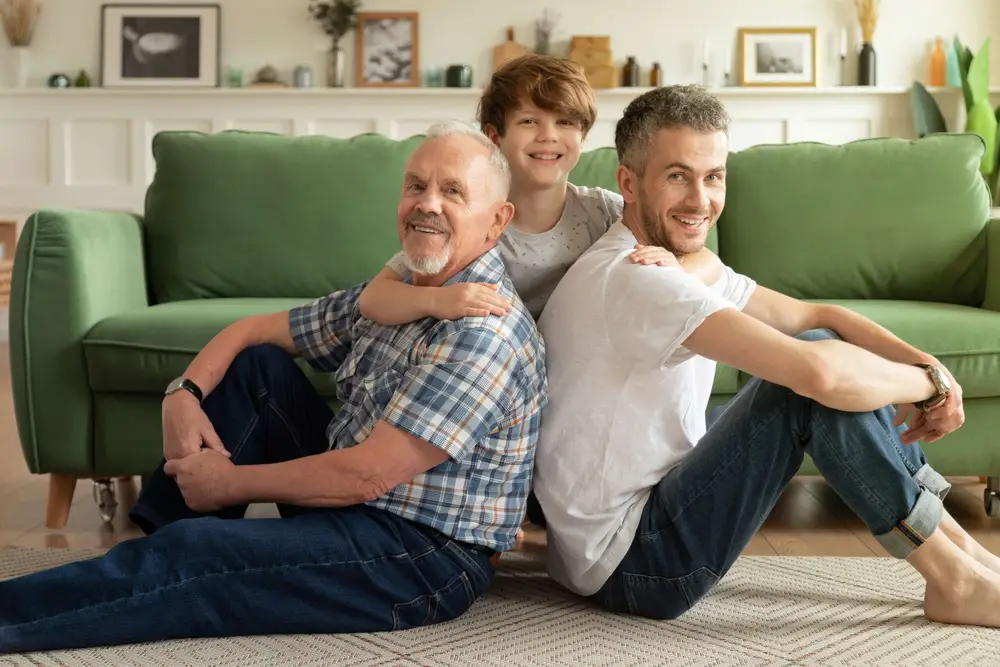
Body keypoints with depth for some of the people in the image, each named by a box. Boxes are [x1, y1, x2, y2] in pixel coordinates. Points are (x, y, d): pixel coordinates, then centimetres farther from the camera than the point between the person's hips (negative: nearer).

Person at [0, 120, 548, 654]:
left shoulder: (486, 332, -21)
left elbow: (365, 477, -24)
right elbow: (254, 329, 15)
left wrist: (228, 483, -13)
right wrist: (185, 393, -5)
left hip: (424, 560, -9)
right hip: (358, 511, 9)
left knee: (190, 550, -24)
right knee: (256, 364, 7)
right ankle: (157, 543, 2)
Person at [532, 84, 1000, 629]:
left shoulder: (684, 261, 8)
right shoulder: (633, 277, -24)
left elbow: (816, 315, 8)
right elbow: (817, 372, -33)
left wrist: (925, 363, -9)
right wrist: (930, 382, -15)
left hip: (653, 506, 10)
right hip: (627, 564, -10)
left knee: (826, 353, 6)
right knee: (820, 379, -19)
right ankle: (954, 583, -6)